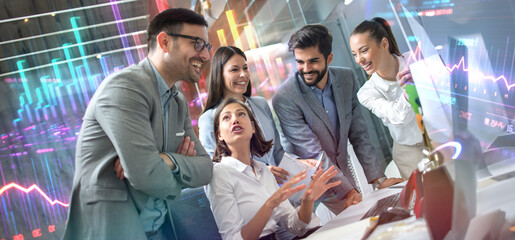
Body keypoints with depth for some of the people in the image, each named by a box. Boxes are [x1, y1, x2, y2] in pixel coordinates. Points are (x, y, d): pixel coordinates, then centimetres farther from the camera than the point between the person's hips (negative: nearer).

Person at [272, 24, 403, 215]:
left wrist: (378, 179, -3)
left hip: (344, 174, 5)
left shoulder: (346, 79, -3)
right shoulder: (284, 99, -21)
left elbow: (358, 135, 2)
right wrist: (347, 190, -24)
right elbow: (313, 153, -21)